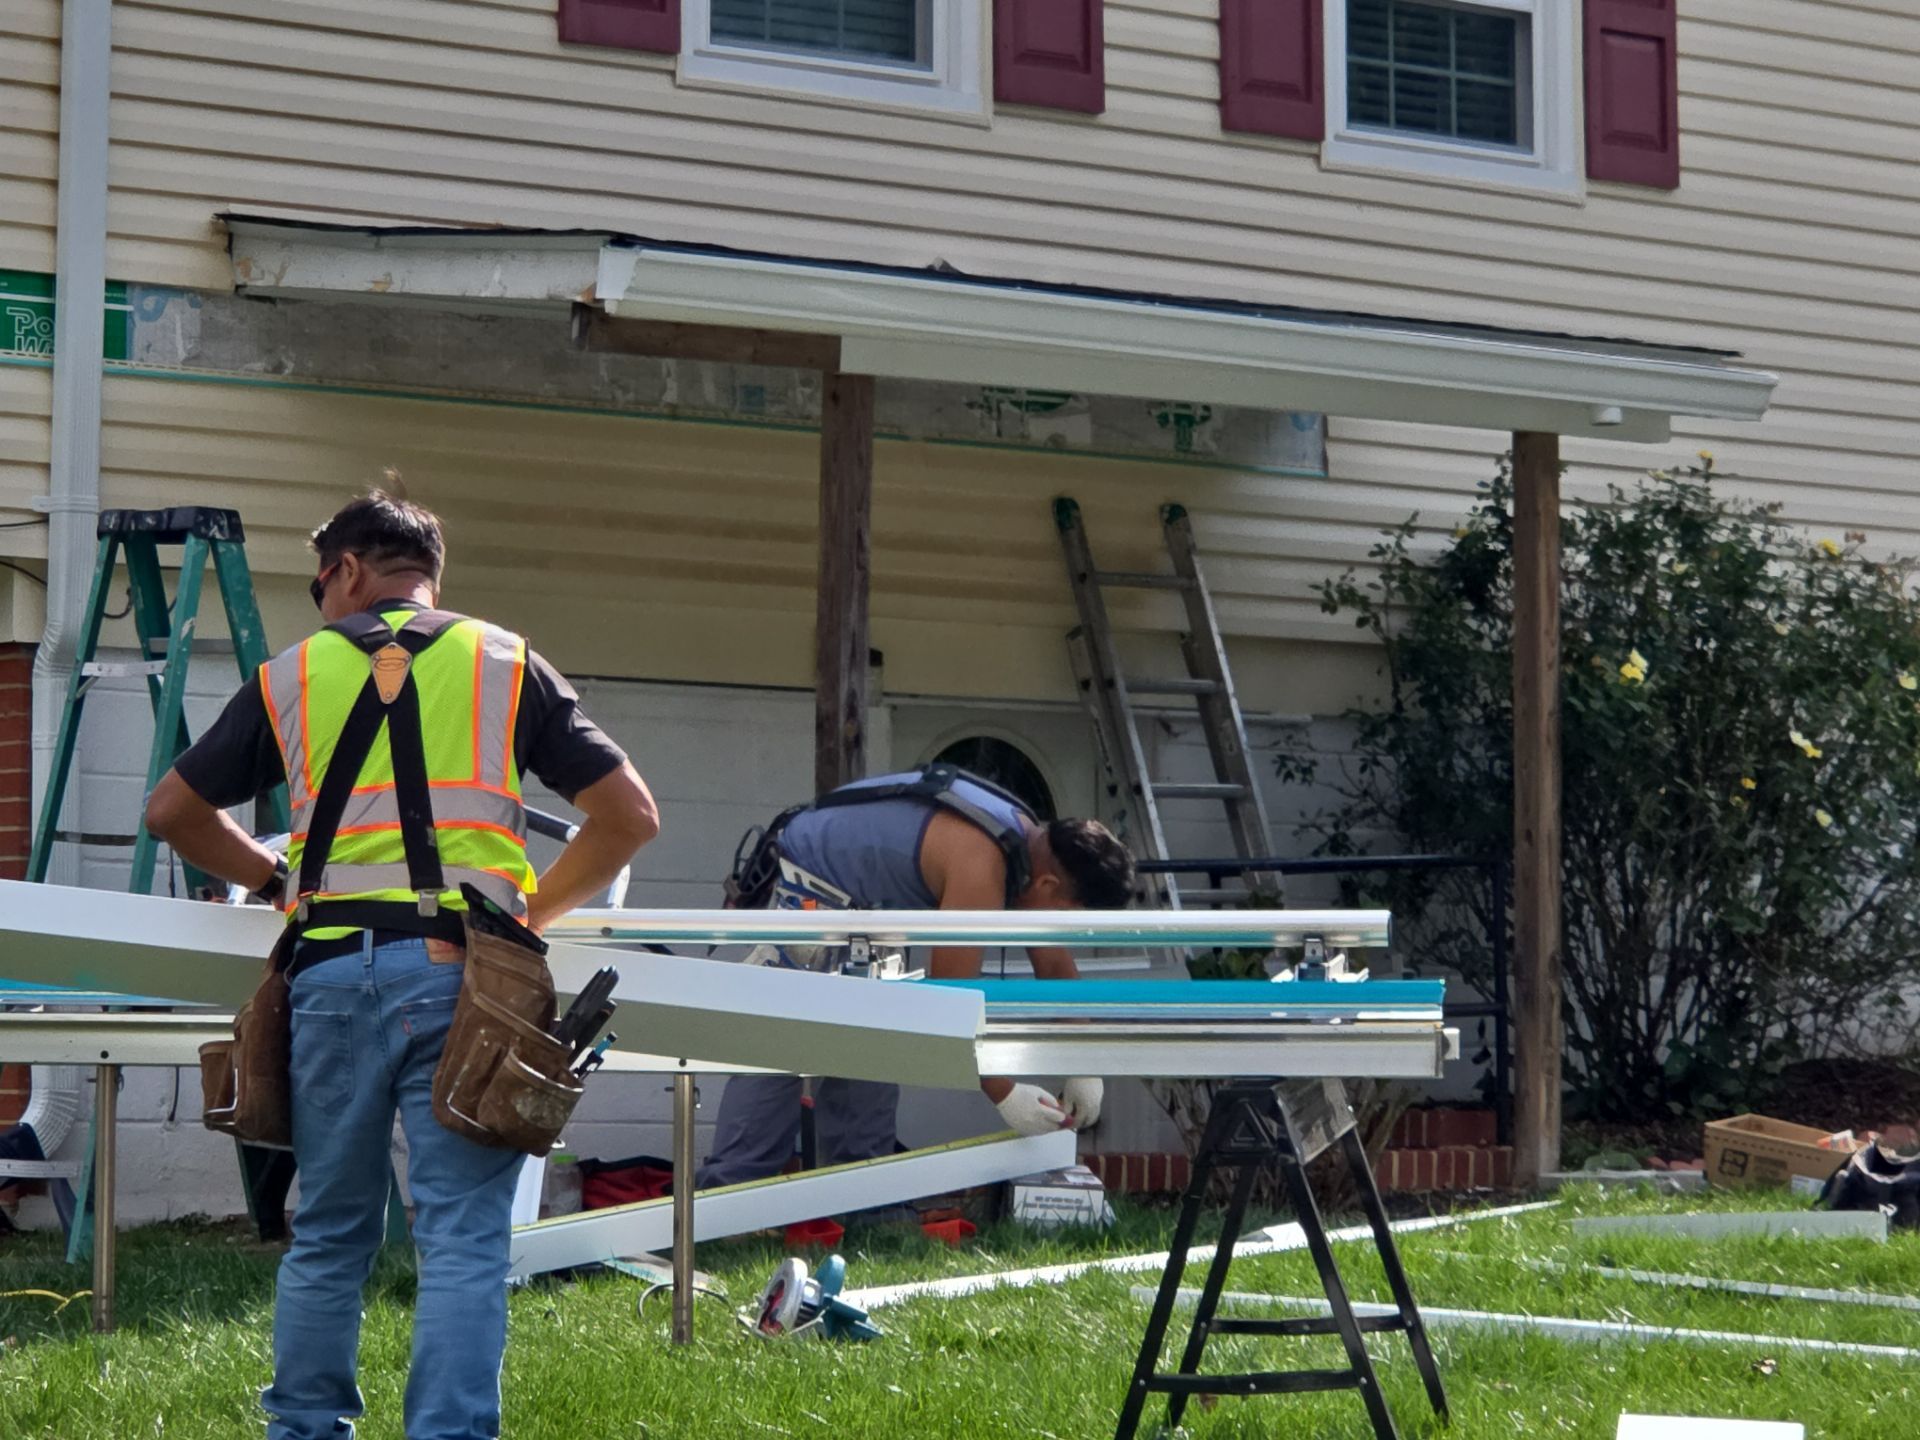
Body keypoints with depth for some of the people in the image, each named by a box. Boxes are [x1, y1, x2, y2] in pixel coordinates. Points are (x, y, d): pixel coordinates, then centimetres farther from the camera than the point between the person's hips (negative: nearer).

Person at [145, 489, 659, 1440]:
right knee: (462, 1237, -2)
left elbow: (174, 811, 19)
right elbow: (629, 814, 7)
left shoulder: (292, 674, 14)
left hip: (334, 969, 2)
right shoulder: (506, 664, 11)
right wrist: (536, 908, 18)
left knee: (328, 1233, 14)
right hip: (461, 970, -2)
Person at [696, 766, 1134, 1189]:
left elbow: (1056, 967, 10)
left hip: (863, 907, 10)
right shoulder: (980, 865, -31)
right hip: (800, 894, -10)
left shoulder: (1032, 843, -2)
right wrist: (1004, 1094, -18)